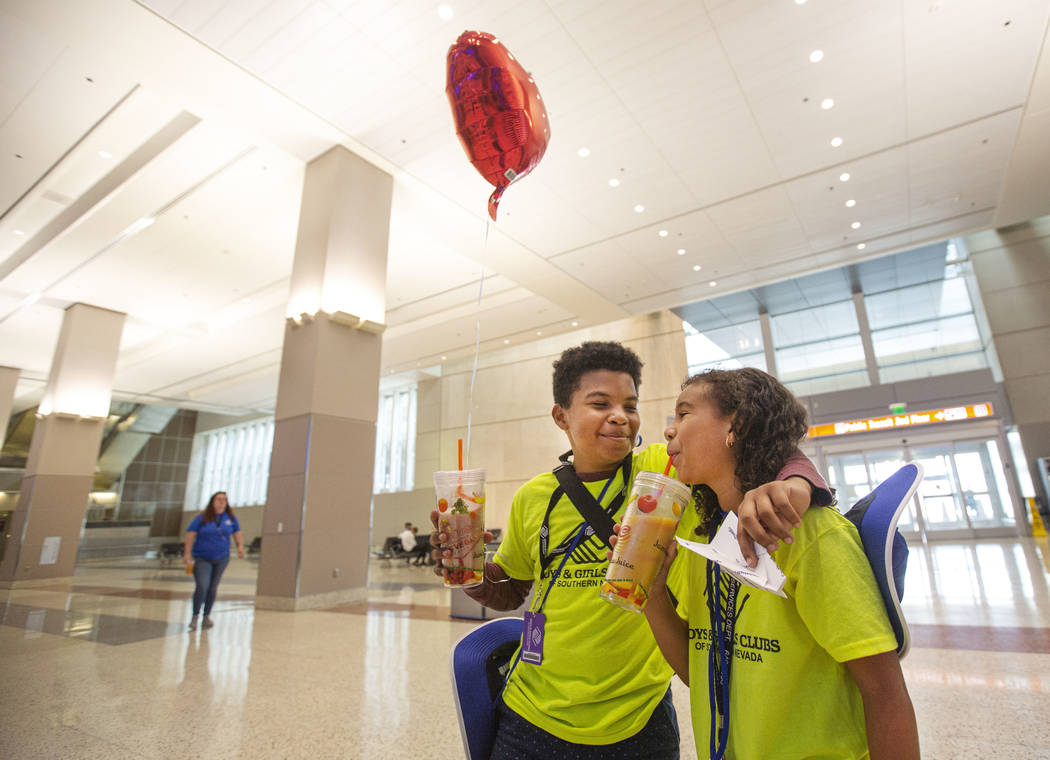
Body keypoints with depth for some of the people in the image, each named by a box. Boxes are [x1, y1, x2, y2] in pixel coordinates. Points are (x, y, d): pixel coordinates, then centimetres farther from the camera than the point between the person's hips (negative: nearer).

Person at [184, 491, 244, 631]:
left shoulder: (230, 518, 1)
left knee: (213, 588, 10)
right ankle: (195, 616, 5)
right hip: (202, 559, -3)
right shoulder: (202, 518, -8)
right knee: (202, 587, -14)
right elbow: (190, 534, -7)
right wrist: (188, 553, -14)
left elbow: (237, 533, 12)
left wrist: (240, 546, -2)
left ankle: (207, 616, 27)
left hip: (221, 558, 3)